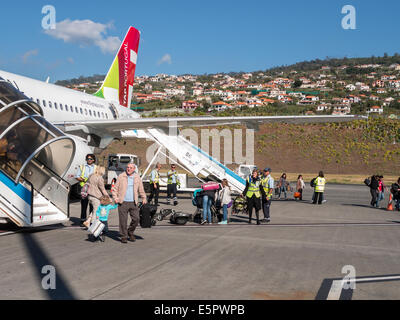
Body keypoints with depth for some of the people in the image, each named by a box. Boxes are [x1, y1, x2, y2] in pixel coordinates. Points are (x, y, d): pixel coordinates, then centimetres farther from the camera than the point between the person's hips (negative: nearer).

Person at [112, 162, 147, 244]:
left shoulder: (137, 178, 9)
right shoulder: (121, 176, 3)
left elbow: (141, 190, 17)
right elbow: (115, 188, 6)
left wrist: (144, 199, 13)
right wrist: (115, 197, -4)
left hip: (133, 202, 2)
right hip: (123, 202, -2)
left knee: (136, 219, -1)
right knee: (123, 220, -1)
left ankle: (130, 232, 24)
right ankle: (124, 236, 12)